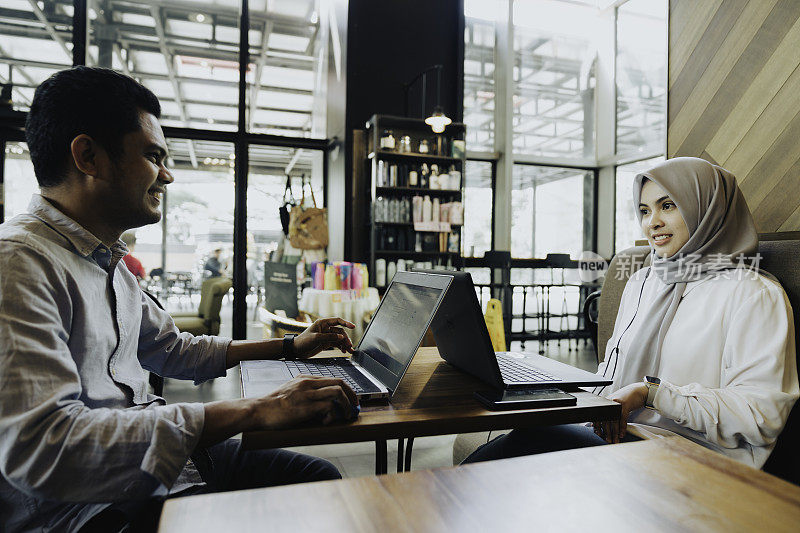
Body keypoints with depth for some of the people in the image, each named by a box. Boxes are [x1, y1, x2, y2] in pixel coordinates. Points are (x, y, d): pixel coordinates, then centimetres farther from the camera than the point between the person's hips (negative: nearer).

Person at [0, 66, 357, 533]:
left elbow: (172, 349, 22)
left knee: (320, 475, 7)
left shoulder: (110, 262, 13)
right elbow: (38, 445, -31)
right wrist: (253, 412, -32)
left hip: (163, 453, 9)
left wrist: (291, 347, 20)